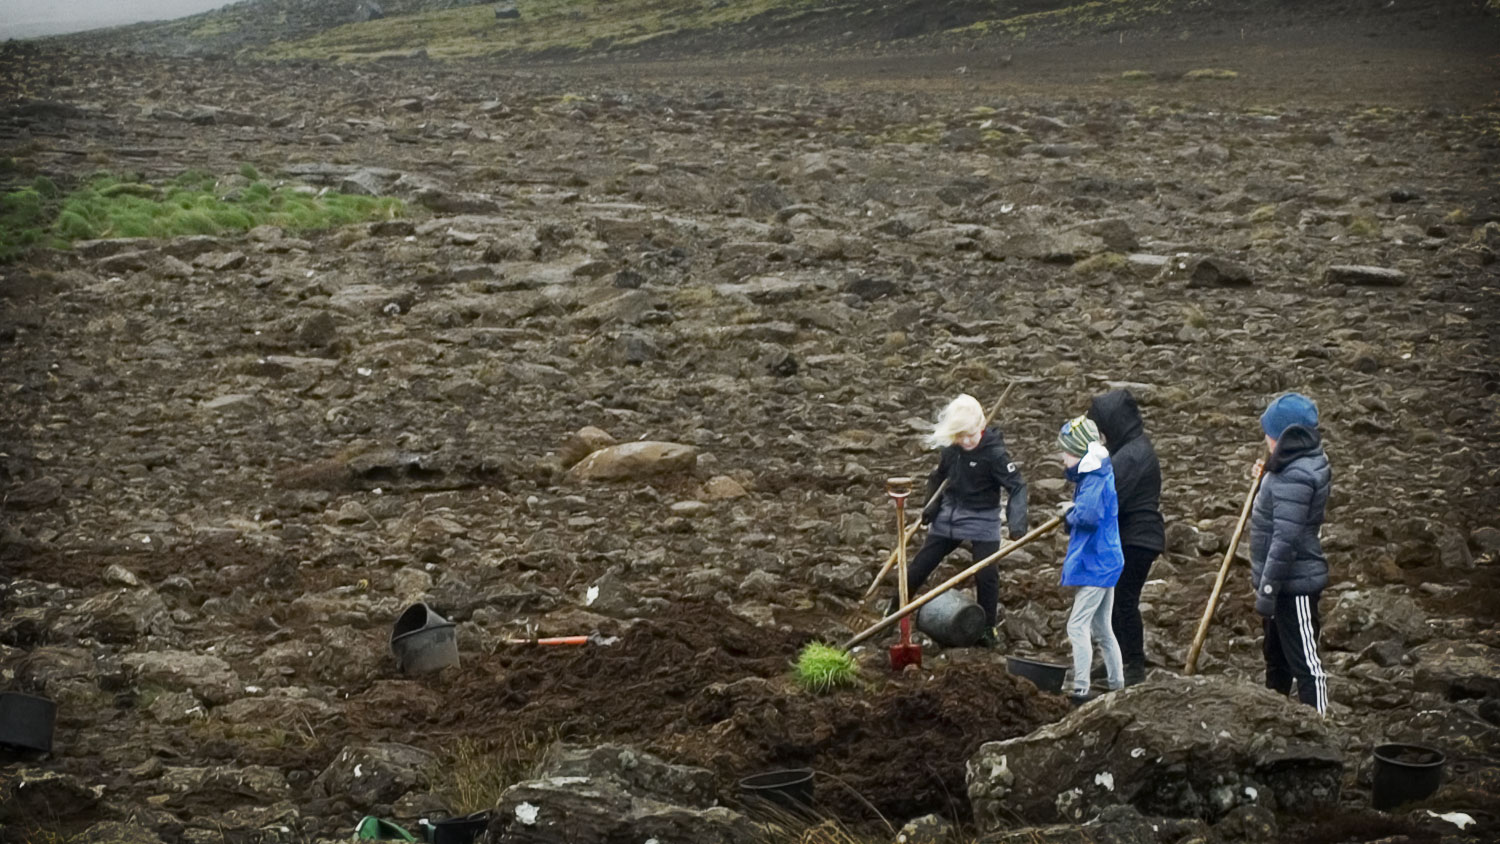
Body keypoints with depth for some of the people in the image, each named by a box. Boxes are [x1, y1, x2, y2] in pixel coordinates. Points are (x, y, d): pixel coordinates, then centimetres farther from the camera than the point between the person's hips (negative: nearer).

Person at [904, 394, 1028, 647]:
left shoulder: (993, 453, -20)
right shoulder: (950, 449, -3)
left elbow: (1016, 485, -22)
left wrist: (1017, 521, -35)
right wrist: (933, 504, 5)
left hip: (982, 519, -5)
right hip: (949, 514, 5)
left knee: (986, 574, -10)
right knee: (919, 566, 8)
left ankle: (988, 627, 10)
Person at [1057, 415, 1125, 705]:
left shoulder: (1096, 480, -18)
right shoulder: (1091, 477, 14)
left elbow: (1089, 515, -32)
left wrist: (1070, 512, -13)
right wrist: (1071, 511, -1)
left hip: (1096, 564, -11)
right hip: (1103, 563, 11)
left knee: (1078, 625, -12)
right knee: (1101, 627, 17)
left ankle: (1081, 690, -16)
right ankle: (1117, 683, 23)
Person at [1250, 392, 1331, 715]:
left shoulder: (1295, 477, -25)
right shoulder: (1303, 463, 7)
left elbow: (1285, 540, -27)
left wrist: (1267, 590, -24)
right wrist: (1268, 477, 10)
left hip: (1294, 585, -11)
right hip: (1284, 582, 11)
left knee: (1304, 662, -3)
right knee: (1277, 659, 23)